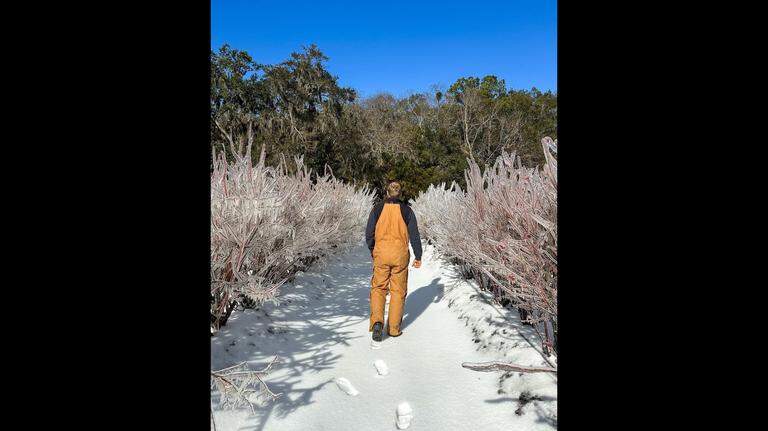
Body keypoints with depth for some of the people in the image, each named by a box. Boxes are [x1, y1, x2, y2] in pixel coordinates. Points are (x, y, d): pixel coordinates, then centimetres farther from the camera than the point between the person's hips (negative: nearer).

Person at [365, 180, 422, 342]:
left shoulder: (378, 208, 0)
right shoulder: (406, 210, 0)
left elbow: (369, 233, 2)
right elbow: (414, 235, 1)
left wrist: (372, 250, 19)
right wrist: (418, 256, 9)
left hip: (381, 253, 0)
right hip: (400, 254, 0)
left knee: (378, 287, 9)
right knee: (398, 290, 9)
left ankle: (377, 322, -11)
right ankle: (393, 328, 15)